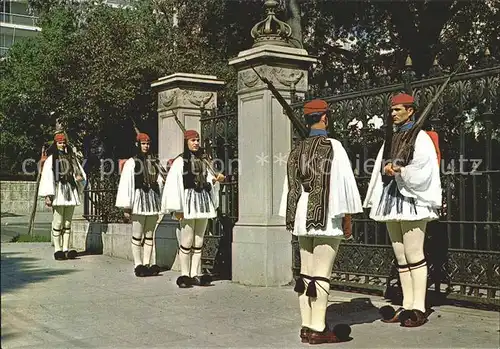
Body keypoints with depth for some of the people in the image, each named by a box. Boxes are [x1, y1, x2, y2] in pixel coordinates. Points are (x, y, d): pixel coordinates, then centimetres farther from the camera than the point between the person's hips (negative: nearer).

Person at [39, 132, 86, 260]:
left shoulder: (72, 157, 14)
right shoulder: (51, 158, 0)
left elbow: (80, 172, 16)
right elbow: (47, 177, -6)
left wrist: (80, 177, -9)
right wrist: (48, 195, -14)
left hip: (71, 192, 5)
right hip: (58, 191, -5)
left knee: (68, 222, 7)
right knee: (58, 222, -5)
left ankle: (66, 249, 10)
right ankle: (57, 250, -1)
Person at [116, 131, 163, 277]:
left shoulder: (154, 163, 14)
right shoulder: (131, 163, -2)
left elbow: (159, 183, 17)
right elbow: (125, 185, -7)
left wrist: (159, 205, 12)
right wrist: (126, 207, -12)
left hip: (153, 201, 5)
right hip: (139, 201, -5)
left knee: (149, 235, 7)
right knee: (137, 235, -2)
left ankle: (147, 264, 11)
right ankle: (138, 265, 2)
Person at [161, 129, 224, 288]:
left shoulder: (203, 161, 14)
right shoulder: (180, 161, -3)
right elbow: (173, 185, -9)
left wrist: (216, 179, -6)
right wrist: (176, 208, -15)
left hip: (203, 203, 6)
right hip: (188, 204, -6)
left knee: (198, 242, 8)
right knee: (186, 242, -5)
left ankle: (196, 274, 12)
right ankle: (185, 275, 1)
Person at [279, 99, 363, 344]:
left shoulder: (297, 150, 9)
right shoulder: (333, 147, -8)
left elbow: (290, 186, 11)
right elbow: (344, 184, -9)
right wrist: (347, 218, -1)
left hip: (302, 216, 6)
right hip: (326, 217, -6)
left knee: (306, 274, 10)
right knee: (321, 275, -3)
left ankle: (306, 326, 15)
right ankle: (317, 330, -1)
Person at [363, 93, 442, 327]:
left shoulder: (420, 138, -2)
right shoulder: (391, 138, 19)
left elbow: (422, 171, -12)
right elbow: (381, 167, 16)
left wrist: (398, 170, -13)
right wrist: (386, 168, -5)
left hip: (411, 200, -7)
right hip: (391, 200, 7)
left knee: (413, 255, -9)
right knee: (400, 256, 7)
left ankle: (419, 308, -6)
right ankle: (407, 306, 12)